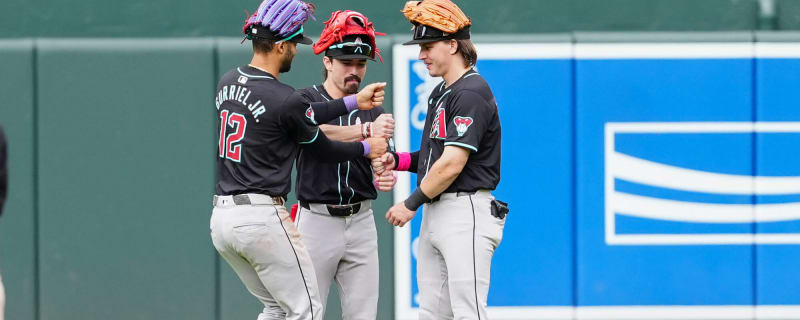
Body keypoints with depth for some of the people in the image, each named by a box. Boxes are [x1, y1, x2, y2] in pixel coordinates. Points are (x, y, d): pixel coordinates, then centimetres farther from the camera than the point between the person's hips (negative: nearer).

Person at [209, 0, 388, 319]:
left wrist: (354, 101, 19)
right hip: (262, 219, -8)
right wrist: (366, 148, 20)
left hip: (220, 218, 9)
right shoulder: (284, 99, -15)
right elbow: (321, 147, 2)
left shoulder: (228, 82, 9)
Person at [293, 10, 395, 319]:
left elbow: (381, 165, 3)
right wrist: (366, 131, -38)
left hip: (361, 221, 4)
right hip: (317, 221, -4)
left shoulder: (372, 111, 10)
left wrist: (384, 180, -22)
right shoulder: (305, 101, -2)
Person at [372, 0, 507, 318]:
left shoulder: (471, 94, -14)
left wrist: (411, 204, -10)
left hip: (465, 212, -10)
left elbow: (452, 164, -19)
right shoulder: (441, 93, 18)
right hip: (435, 214, 10)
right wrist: (397, 160, 4)